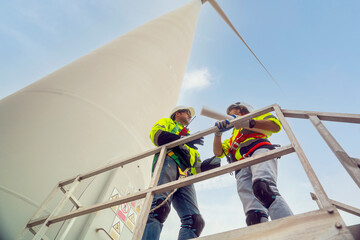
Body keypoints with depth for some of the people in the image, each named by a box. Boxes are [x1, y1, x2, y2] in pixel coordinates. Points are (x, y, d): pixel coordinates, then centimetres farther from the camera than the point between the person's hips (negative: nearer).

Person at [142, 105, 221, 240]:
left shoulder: (192, 145, 43)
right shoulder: (167, 122, 29)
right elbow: (156, 134, 4)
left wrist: (205, 165, 11)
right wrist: (182, 140, -7)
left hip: (185, 175, 5)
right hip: (168, 160, -5)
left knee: (195, 220, -16)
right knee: (160, 205, -30)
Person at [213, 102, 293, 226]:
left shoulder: (253, 115, 30)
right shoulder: (232, 139, 43)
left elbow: (276, 125, 9)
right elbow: (218, 152, 23)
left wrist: (248, 123, -4)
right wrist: (218, 134, 5)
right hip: (242, 170, 4)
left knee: (263, 188, -37)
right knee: (254, 212, -21)